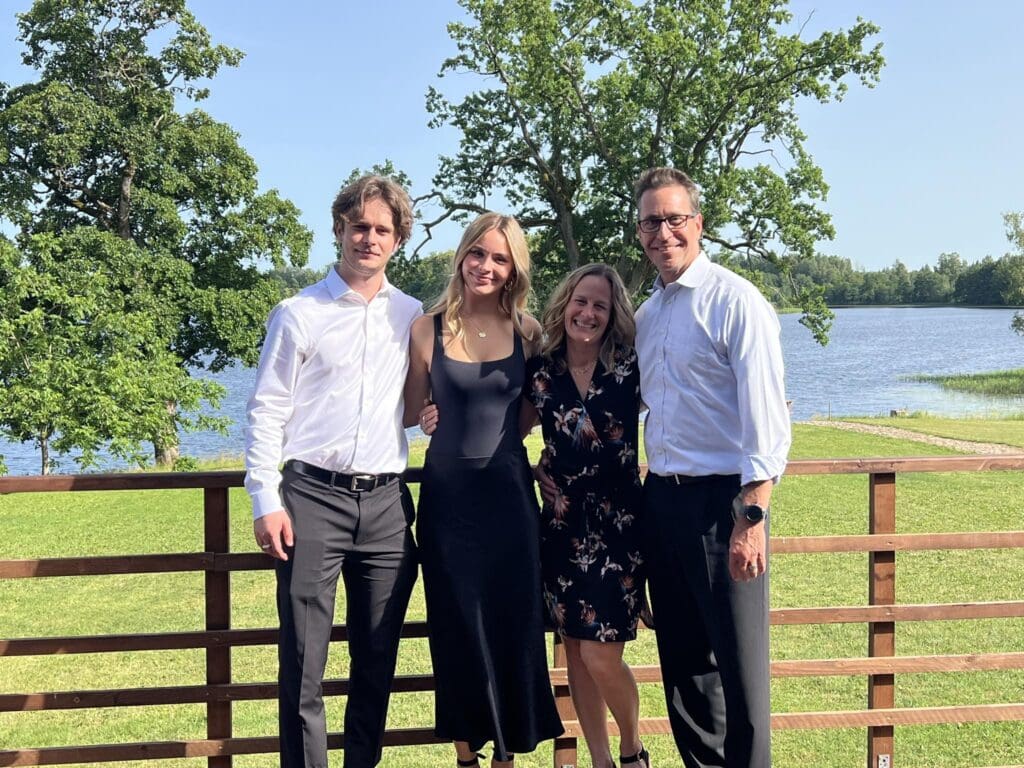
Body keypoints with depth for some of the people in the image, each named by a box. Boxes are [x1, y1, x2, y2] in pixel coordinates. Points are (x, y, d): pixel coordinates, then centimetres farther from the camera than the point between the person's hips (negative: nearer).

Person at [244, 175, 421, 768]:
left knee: (378, 661, 9)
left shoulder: (414, 317, 11)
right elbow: (267, 411, -1)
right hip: (313, 497, -3)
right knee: (304, 661, -2)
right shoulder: (299, 315, 2)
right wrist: (267, 501, -7)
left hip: (387, 502, 3)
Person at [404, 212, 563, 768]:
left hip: (508, 491, 1)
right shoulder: (428, 328, -2)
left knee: (514, 625, 6)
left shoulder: (527, 331, 1)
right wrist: (433, 417, -12)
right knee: (458, 626, 7)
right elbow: (411, 411, 7)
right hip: (448, 493, -1)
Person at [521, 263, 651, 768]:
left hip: (618, 521, -3)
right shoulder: (540, 371, 2)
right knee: (574, 649, 9)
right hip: (562, 522, 3)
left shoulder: (631, 368, -6)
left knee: (601, 654, -7)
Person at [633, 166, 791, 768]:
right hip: (662, 498, 8)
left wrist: (752, 517, -23)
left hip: (723, 497, -7)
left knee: (739, 663, 1)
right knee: (681, 656, 16)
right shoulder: (647, 314, 13)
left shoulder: (736, 301, -10)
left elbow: (767, 419, -17)